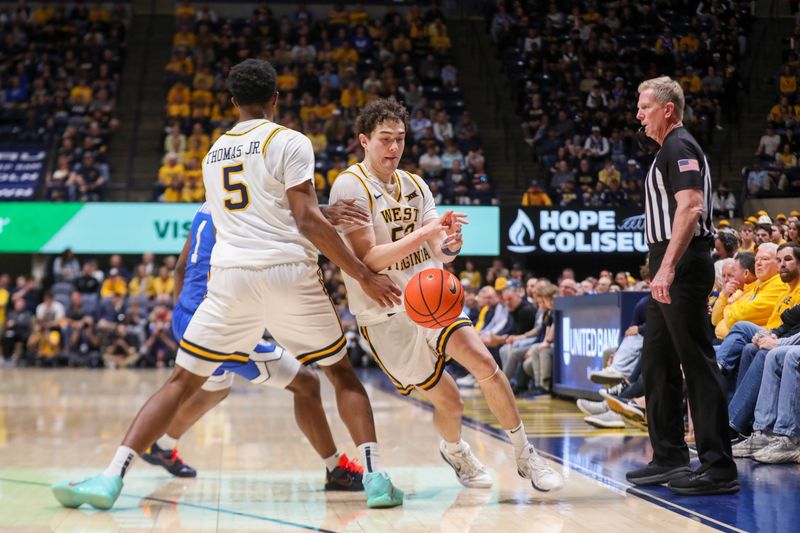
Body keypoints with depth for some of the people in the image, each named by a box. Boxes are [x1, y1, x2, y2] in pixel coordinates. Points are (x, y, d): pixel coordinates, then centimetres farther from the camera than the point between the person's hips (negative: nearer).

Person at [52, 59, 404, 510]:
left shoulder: (214, 152, 21)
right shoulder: (290, 142, 2)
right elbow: (308, 221, -7)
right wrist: (365, 275, -4)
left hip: (231, 276, 3)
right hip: (289, 272, -3)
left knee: (181, 382, 10)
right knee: (341, 372, 15)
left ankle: (111, 479, 0)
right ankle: (376, 478, 3)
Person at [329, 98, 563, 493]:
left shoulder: (415, 185, 7)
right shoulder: (350, 186, -12)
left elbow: (438, 254, 5)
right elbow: (367, 259, -20)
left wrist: (449, 244, -20)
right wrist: (427, 232, -29)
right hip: (385, 315, -5)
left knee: (485, 363, -15)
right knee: (450, 403, -3)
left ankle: (525, 456, 0)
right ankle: (453, 450, 32)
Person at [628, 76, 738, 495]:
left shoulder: (679, 147, -10)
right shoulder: (669, 150, 21)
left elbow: (691, 207, -23)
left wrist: (668, 268, -29)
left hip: (682, 266, -11)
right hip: (670, 269, 11)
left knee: (698, 363, -10)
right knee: (657, 363, 13)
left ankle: (718, 467, -7)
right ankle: (670, 459, 20)